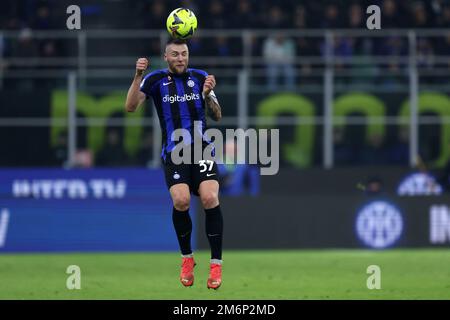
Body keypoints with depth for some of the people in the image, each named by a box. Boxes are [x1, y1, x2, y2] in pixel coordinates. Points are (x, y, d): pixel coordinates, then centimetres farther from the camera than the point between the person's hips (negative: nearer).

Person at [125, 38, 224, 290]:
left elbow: (217, 116, 9)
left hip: (202, 147, 1)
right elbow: (131, 106, -4)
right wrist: (138, 76, -16)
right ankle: (187, 258, 2)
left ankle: (216, 263, -10)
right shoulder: (156, 79, 5)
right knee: (181, 200, -21)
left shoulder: (201, 78, 9)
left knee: (210, 198, -19)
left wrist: (208, 95, -11)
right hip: (174, 152, -1)